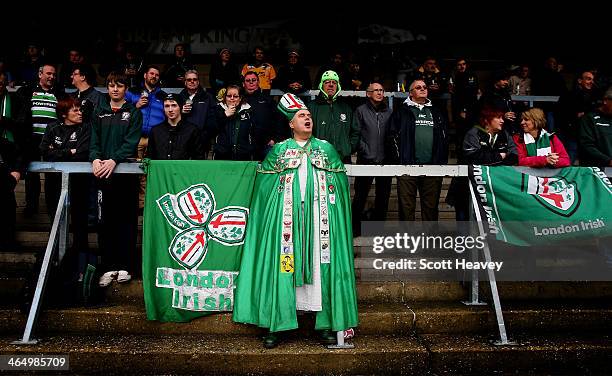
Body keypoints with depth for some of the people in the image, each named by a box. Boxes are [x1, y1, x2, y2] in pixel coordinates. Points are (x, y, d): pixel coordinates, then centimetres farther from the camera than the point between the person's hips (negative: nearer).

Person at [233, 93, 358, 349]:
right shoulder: (278, 150, 12)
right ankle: (277, 324, 2)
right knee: (284, 263, -4)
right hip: (287, 214, -1)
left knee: (320, 263, -1)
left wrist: (336, 215, 1)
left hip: (319, 214, 1)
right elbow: (265, 185, 9)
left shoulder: (326, 148, 15)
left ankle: (326, 323, 6)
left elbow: (339, 182, 12)